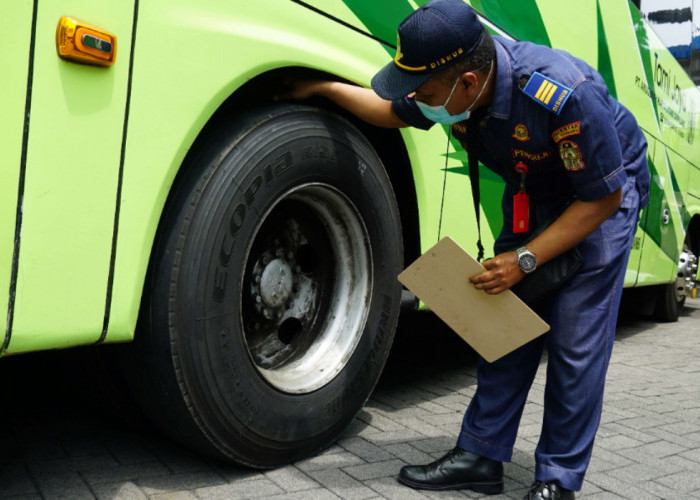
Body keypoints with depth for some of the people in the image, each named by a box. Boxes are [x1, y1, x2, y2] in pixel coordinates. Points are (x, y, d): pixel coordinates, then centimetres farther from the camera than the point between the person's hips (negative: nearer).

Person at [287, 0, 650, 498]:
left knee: (575, 341, -10)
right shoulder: (457, 78, -17)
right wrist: (324, 88, 3)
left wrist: (526, 259, -27)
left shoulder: (564, 96, -37)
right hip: (532, 196, 6)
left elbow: (602, 197, -25)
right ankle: (481, 456, 12)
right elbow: (393, 111, 6)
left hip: (601, 195, -6)